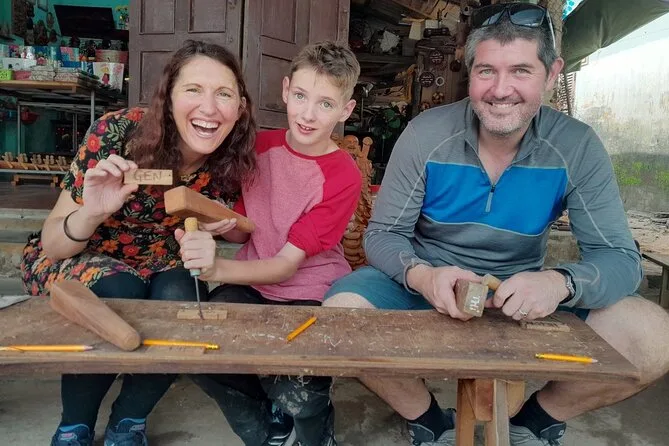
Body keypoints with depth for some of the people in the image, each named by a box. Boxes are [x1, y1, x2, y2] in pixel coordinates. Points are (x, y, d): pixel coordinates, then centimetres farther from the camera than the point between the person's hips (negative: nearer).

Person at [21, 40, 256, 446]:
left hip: (161, 267, 2)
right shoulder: (117, 133, -25)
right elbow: (51, 244, -18)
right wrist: (91, 214, -39)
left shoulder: (232, 160, -17)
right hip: (79, 260, -2)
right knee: (117, 293, -32)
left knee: (180, 297, -29)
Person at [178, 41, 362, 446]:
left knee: (297, 395, -26)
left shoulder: (344, 177, -15)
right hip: (252, 285, 5)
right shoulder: (260, 146, 0)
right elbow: (243, 232, 7)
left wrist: (217, 268, -34)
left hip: (312, 296, -4)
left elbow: (286, 265, -19)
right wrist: (223, 225, -16)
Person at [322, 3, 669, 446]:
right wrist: (420, 275, -33)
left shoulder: (577, 147, -12)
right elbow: (382, 235, -10)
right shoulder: (426, 135, -15)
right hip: (428, 281, -1)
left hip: (524, 290, 2)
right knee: (340, 312, -28)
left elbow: (620, 257, -11)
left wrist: (561, 282, -35)